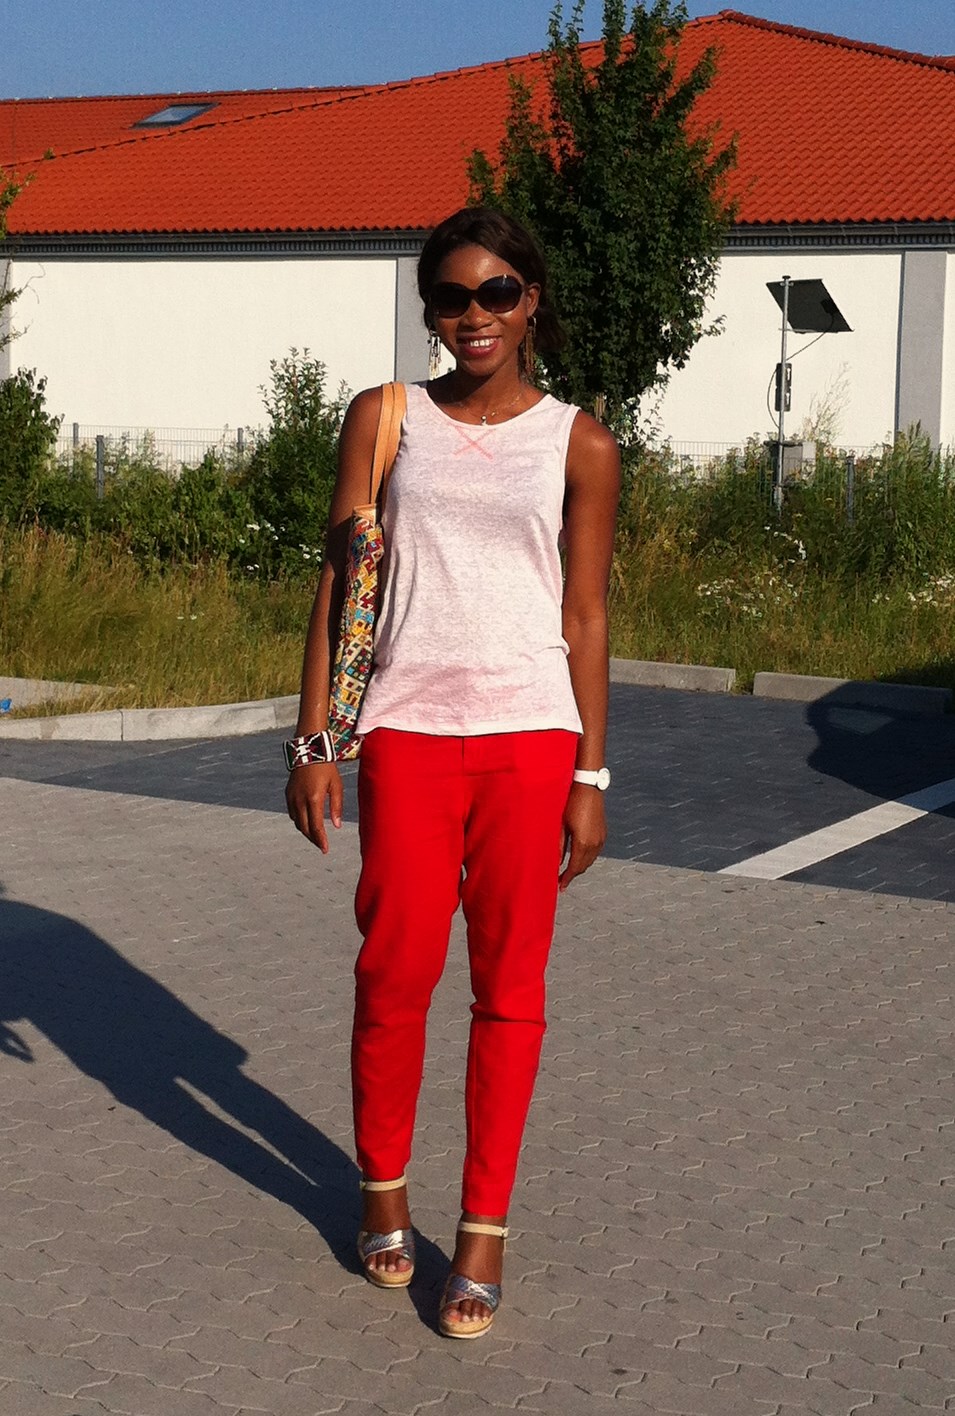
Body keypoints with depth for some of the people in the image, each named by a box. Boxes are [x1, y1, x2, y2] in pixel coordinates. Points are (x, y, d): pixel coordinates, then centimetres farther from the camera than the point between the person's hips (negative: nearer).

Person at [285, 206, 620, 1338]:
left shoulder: (580, 447, 4)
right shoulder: (385, 421, 6)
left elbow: (584, 619, 5)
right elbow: (340, 586, 5)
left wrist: (590, 775, 2)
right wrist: (315, 742, 0)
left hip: (529, 735, 0)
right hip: (406, 731, 0)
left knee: (509, 986, 4)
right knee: (396, 970, 4)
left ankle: (485, 1224, 15)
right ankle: (383, 1184, 26)